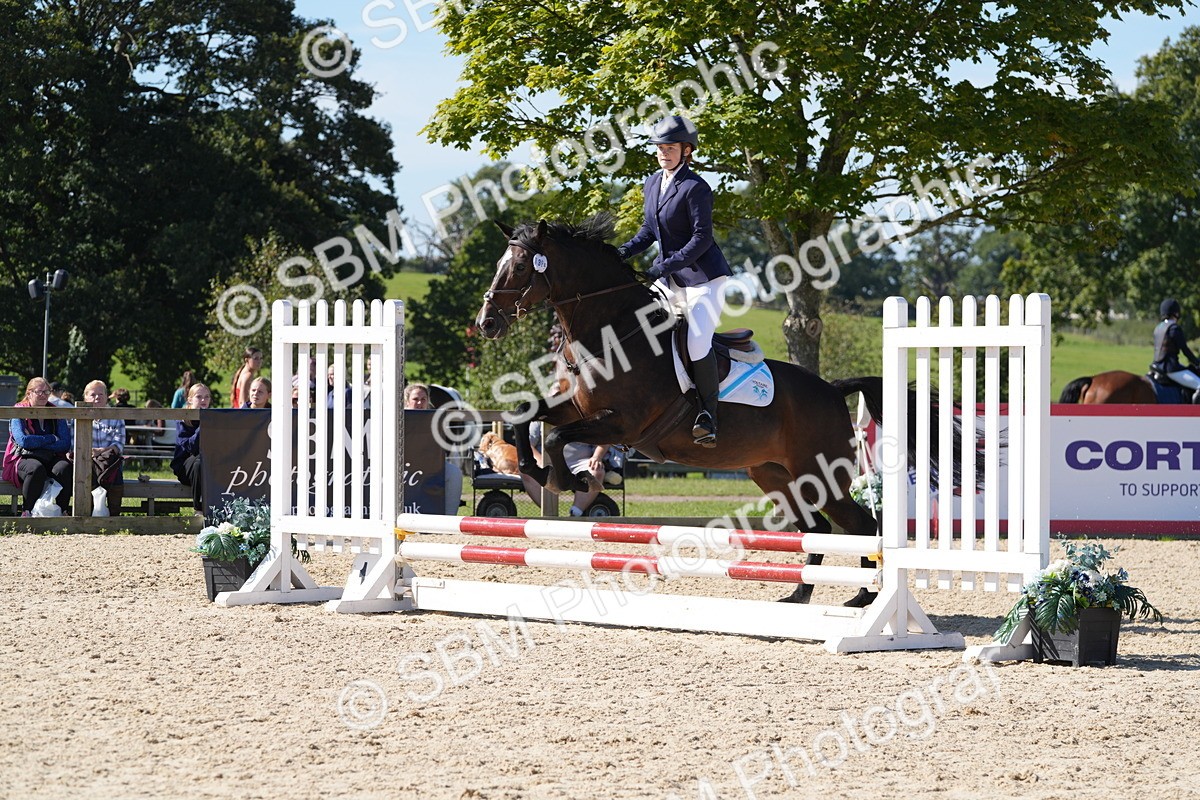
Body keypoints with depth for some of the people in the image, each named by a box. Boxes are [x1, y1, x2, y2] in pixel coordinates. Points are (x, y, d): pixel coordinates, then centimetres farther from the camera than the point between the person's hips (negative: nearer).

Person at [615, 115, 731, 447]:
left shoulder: (696, 188, -16)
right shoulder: (653, 184, 8)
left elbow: (702, 238, -20)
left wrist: (664, 266, -24)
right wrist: (626, 250, 1)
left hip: (704, 277, -9)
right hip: (669, 280, 9)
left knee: (697, 342, -22)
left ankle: (708, 416, -11)